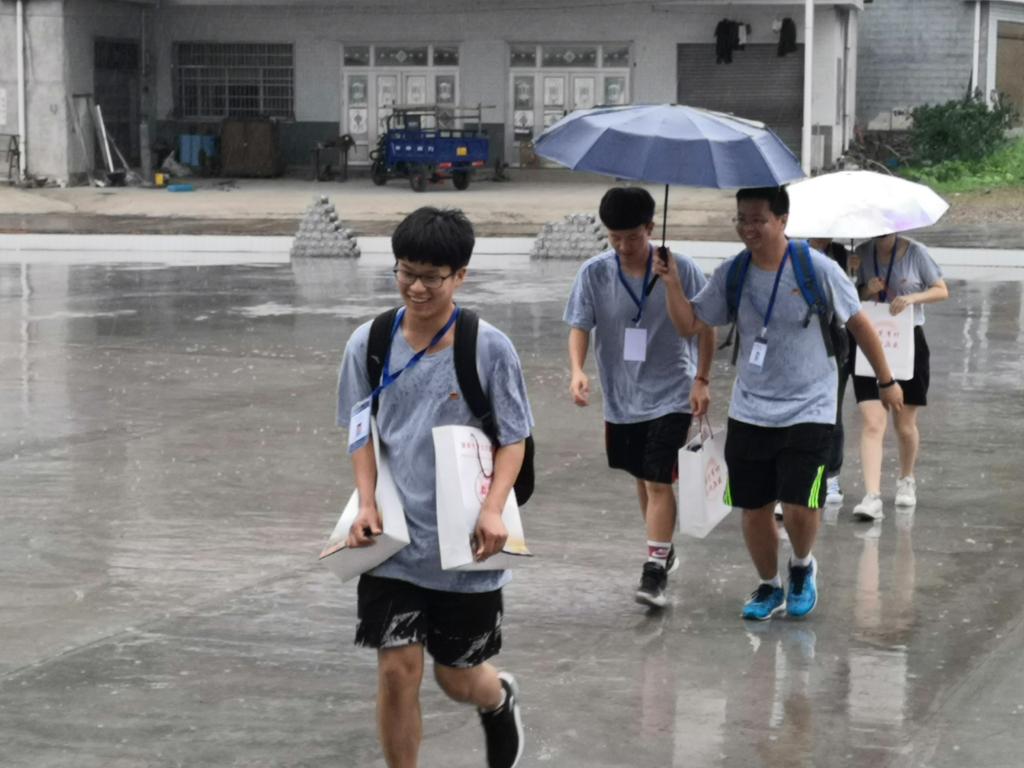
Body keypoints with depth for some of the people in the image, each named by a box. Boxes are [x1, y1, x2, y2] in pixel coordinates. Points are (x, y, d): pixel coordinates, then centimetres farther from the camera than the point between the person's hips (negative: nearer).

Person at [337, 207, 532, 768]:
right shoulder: (369, 342, -2)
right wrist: (367, 505, -7)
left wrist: (493, 509, -19)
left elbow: (513, 439, -4)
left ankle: (500, 700, 49)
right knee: (398, 669, -7)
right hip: (394, 539, 1)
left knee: (458, 678, 12)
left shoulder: (490, 348, -9)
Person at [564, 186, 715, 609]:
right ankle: (664, 550, 38)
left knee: (659, 482, -11)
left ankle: (655, 572, -8)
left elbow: (705, 326, -2)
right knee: (642, 478, 18)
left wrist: (701, 379, -7)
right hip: (621, 396, 4)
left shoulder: (680, 269, -12)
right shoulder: (594, 273, -8)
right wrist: (577, 370, -23)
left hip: (670, 394, -4)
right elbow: (579, 325, -6)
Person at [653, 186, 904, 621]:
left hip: (808, 410, -4)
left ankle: (802, 568, 19)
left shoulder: (817, 268, -12)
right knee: (753, 509, 7)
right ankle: (769, 587, 31)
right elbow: (690, 325, -1)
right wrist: (672, 285, -18)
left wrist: (886, 381, 6)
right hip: (749, 413, 4)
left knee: (798, 508, -13)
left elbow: (858, 324, 0)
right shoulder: (731, 274, -1)